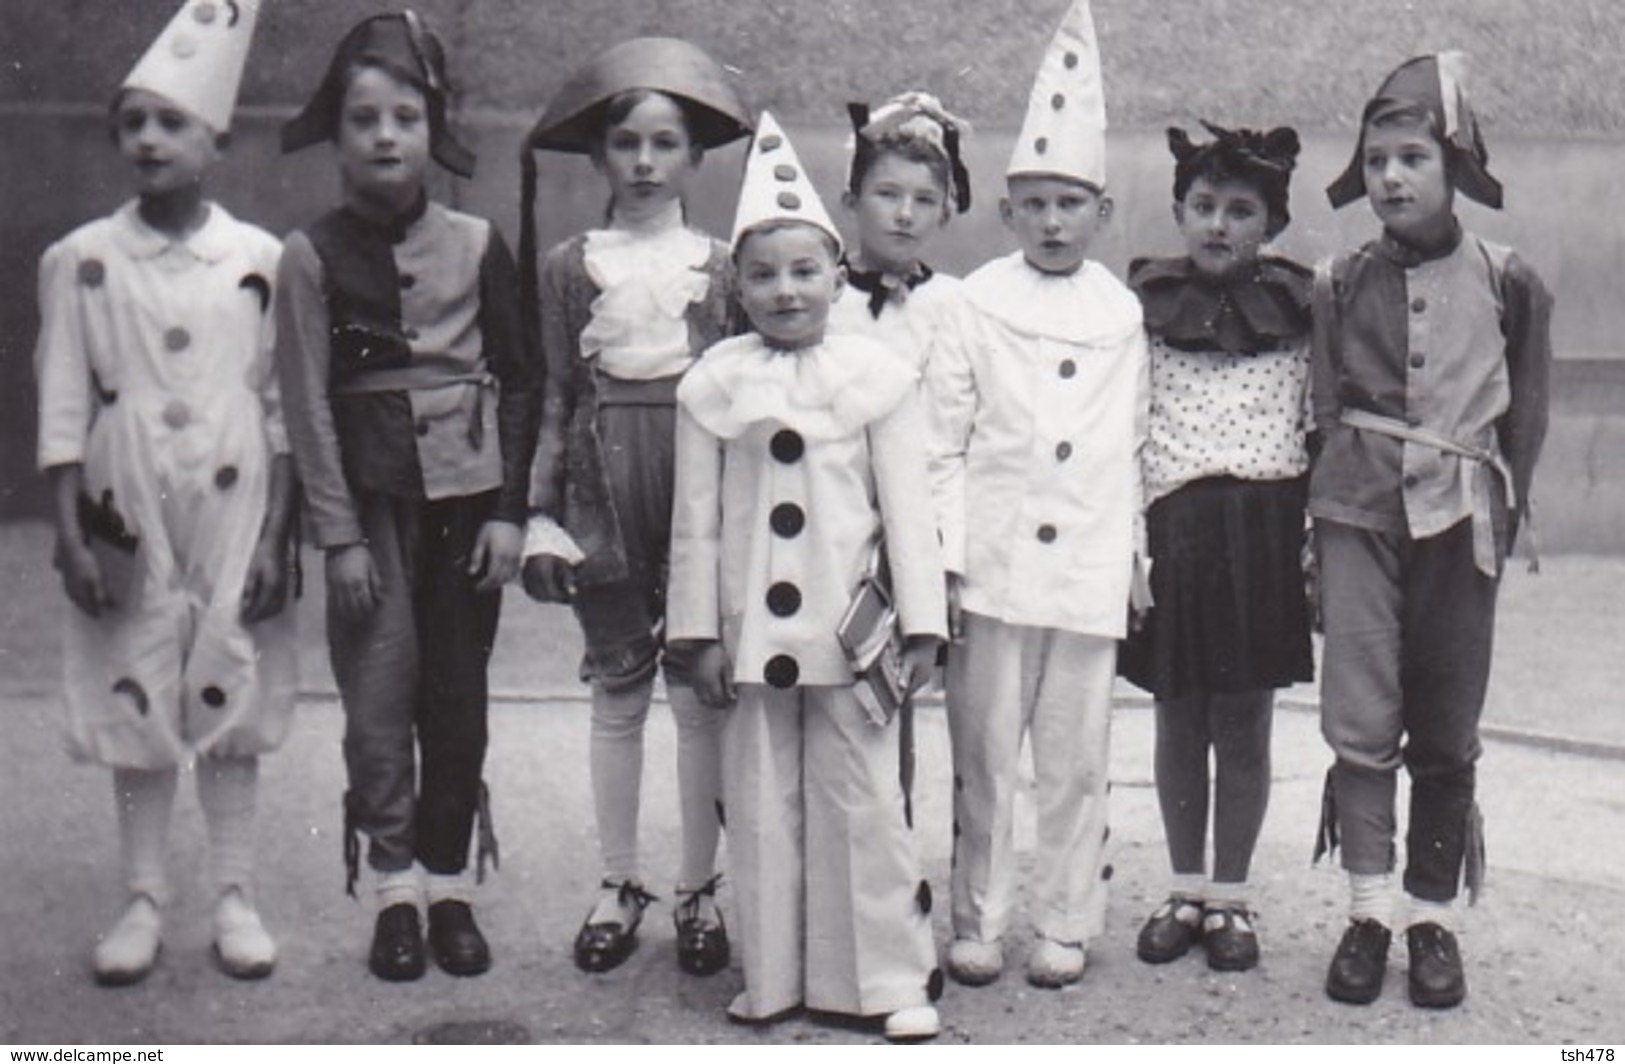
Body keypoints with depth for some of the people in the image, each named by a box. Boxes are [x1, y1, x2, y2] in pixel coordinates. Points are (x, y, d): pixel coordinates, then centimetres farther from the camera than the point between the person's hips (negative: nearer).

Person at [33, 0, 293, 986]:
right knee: (133, 702, 7)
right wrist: (72, 533, -4)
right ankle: (145, 898, 20)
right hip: (127, 511, 1)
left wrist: (277, 536, -3)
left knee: (231, 699, 7)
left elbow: (282, 409, 1)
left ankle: (237, 896, 19)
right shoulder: (81, 259, 1)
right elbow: (64, 406, 2)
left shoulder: (261, 259, -1)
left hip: (234, 510, -1)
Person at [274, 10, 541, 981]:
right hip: (374, 498, -1)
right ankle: (395, 891, 12)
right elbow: (309, 403, -1)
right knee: (381, 699, -1)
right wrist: (340, 535, -5)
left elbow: (521, 382, 6)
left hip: (469, 493, 1)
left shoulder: (477, 245, 3)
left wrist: (510, 510, -1)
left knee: (460, 697, 4)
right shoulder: (313, 256, 0)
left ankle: (450, 883, 17)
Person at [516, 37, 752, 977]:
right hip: (606, 491, 1)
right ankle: (619, 883, 22)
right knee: (618, 697, 8)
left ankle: (701, 889, 16)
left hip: (703, 490, -1)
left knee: (700, 695, 2)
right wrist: (542, 515, 0)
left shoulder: (722, 269, 5)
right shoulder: (570, 269, 6)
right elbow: (555, 399, 7)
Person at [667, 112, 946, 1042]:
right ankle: (772, 978, 22)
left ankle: (893, 977, 15)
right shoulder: (714, 384, 1)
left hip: (848, 629, -2)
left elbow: (908, 510, -1)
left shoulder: (879, 376, -3)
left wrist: (921, 623, -3)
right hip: (752, 633, 2)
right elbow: (696, 521, 4)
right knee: (760, 805, 9)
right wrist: (701, 632, 2)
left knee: (863, 802, 3)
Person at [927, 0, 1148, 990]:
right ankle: (979, 921, 17)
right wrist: (942, 546, -5)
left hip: (1091, 565, 2)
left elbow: (1133, 440, 14)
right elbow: (943, 434, 1)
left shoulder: (1123, 312, 9)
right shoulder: (978, 302, 1)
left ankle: (1067, 923, 20)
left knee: (1077, 754, 6)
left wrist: (1137, 546, 12)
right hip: (994, 561, -2)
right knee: (985, 748, 4)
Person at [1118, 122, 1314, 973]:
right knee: (1178, 721, 9)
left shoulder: (1298, 311, 5)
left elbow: (1322, 429, 7)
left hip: (1263, 529, 0)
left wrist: (1316, 541, 1)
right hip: (1173, 527, 1)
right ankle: (1185, 892, 24)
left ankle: (1230, 896, 20)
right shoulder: (1142, 308, 5)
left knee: (1244, 727, 5)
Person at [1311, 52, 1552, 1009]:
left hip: (1461, 524, 0)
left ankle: (1436, 919, 17)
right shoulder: (1341, 285, 5)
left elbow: (1526, 415, 9)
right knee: (1361, 723, -6)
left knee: (1447, 734, 6)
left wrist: (1499, 512, 6)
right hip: (1359, 516, 0)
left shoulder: (1508, 282, 1)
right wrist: (1317, 529, 7)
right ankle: (1370, 912, 3)